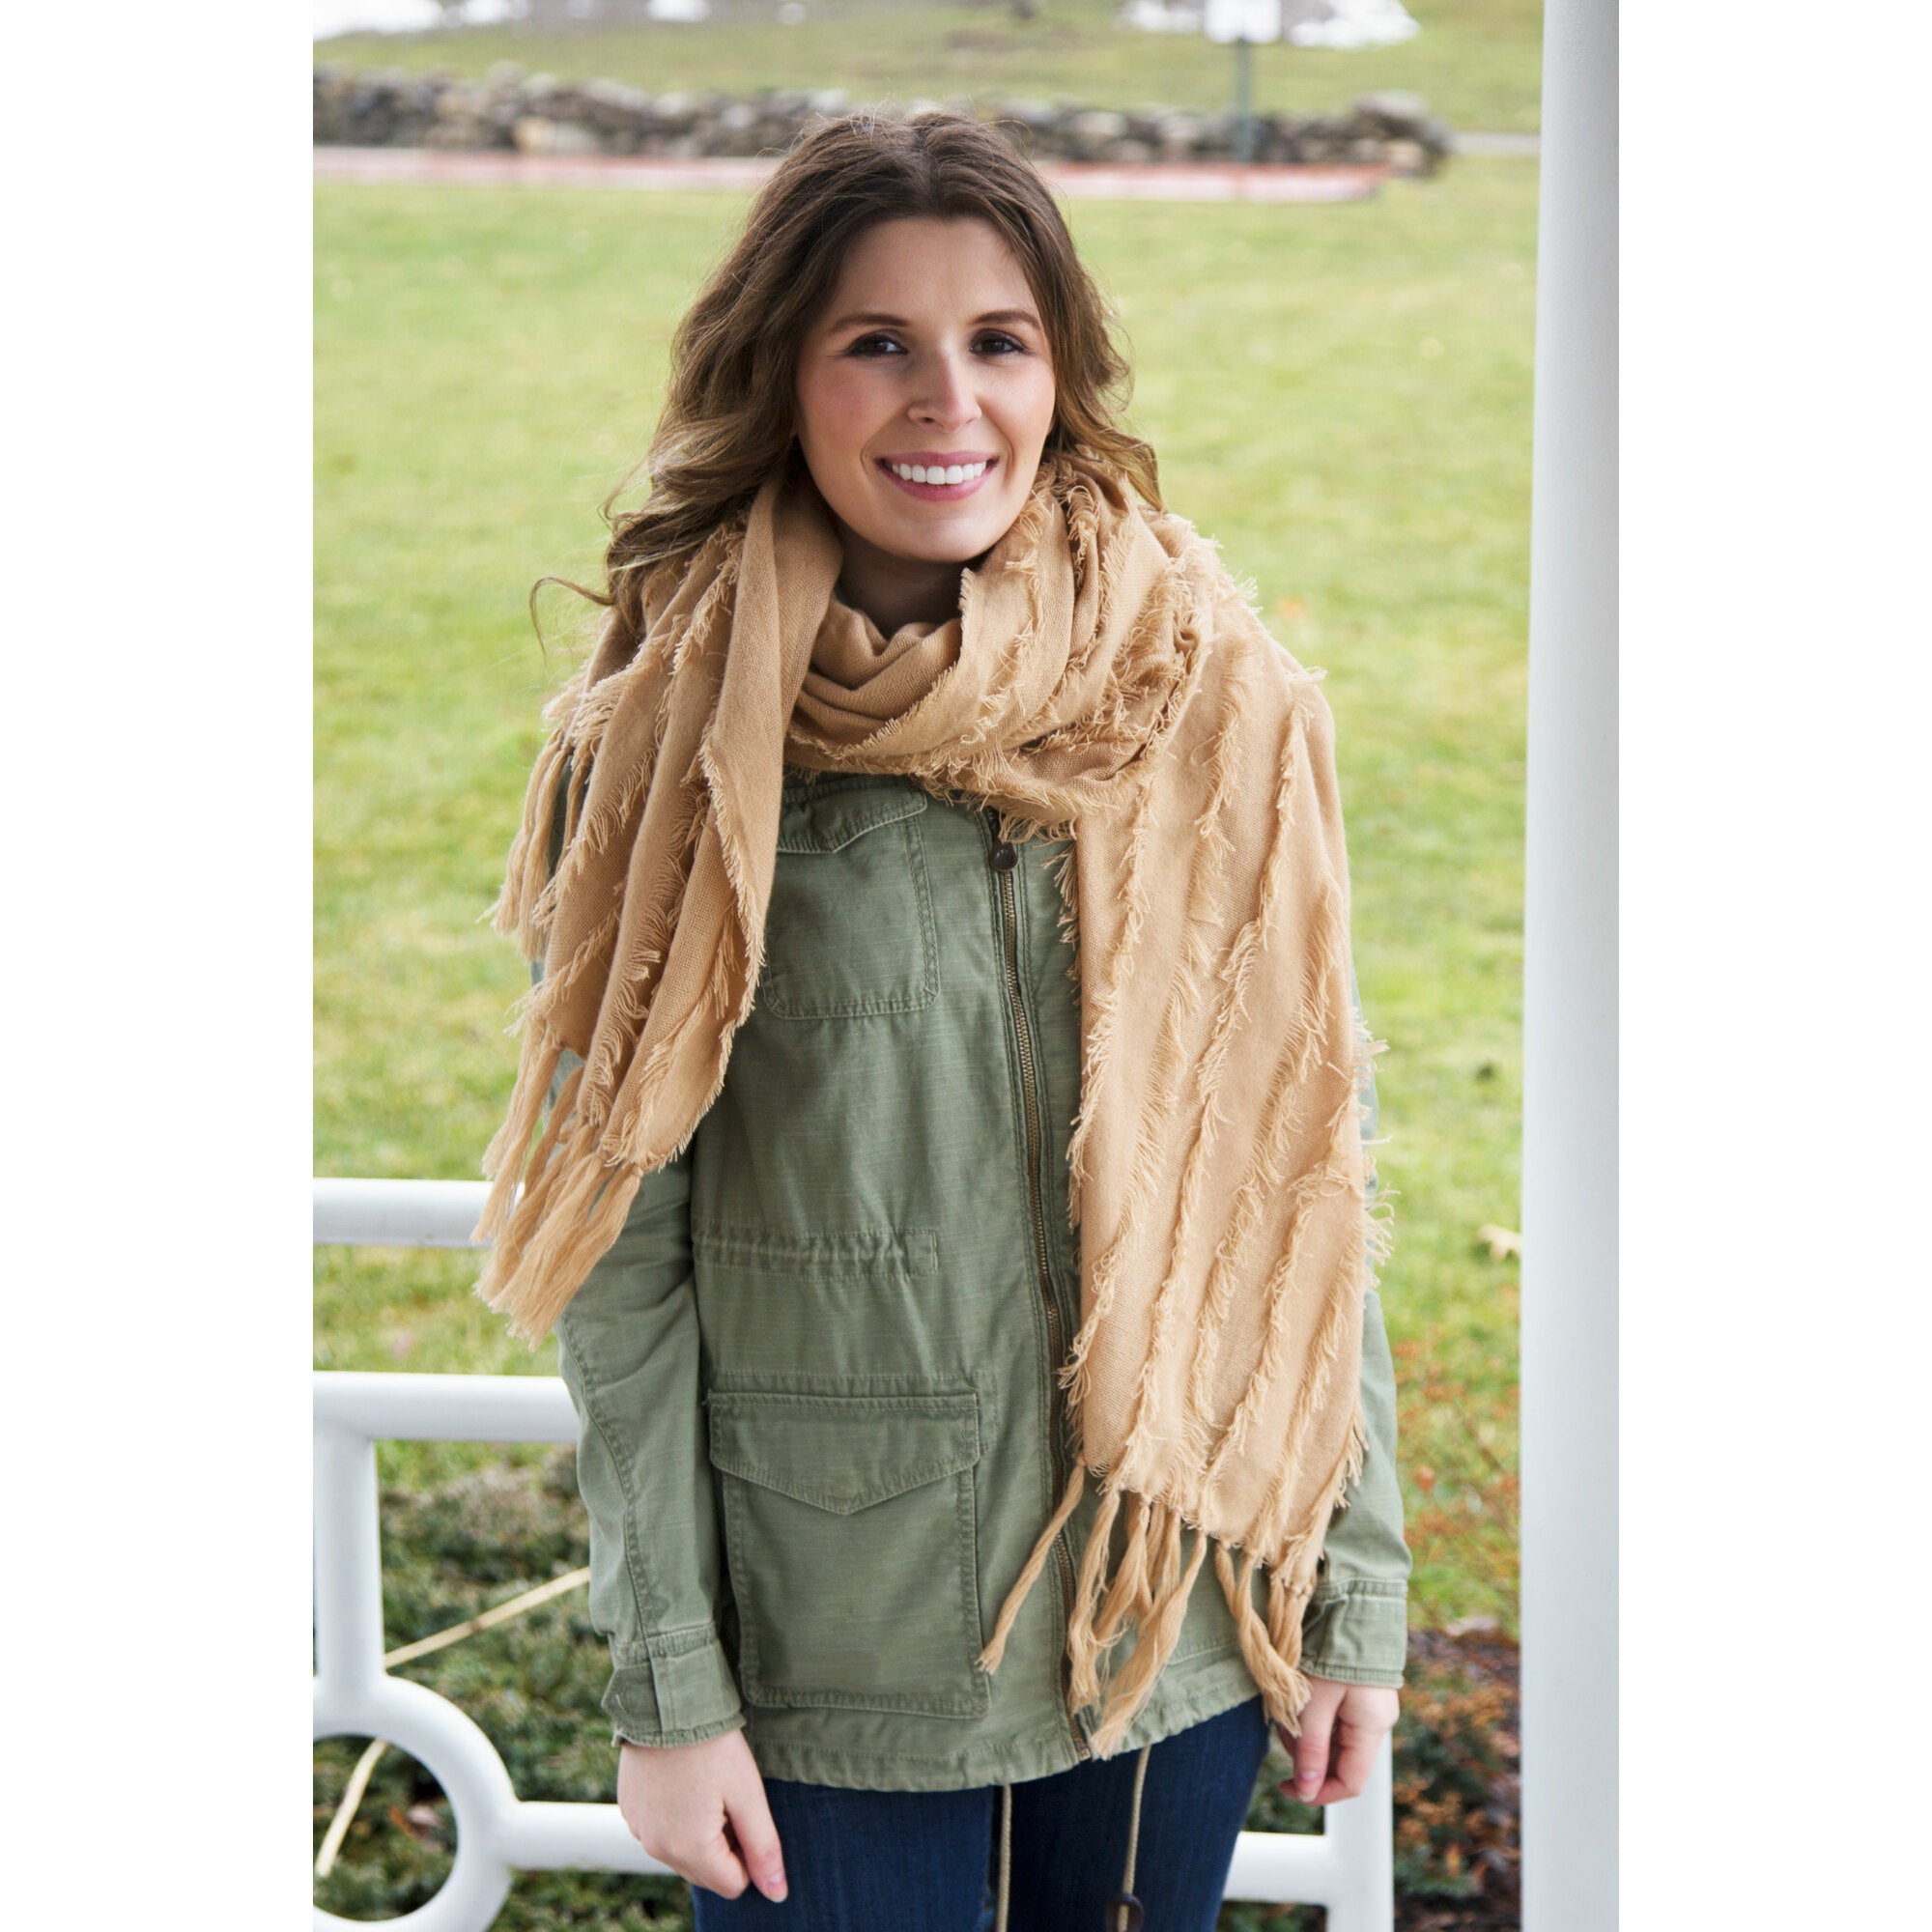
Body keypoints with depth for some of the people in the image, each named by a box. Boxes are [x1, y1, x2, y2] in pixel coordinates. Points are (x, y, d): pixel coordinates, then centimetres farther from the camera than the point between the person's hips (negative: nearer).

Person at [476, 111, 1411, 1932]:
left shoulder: (1214, 708, -3)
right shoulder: (673, 749, -7)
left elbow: (1315, 1179, 3)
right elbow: (620, 1248, -5)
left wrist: (1360, 1579, 2)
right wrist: (665, 1683, -7)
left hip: (1180, 1622, 2)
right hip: (823, 1658, -1)